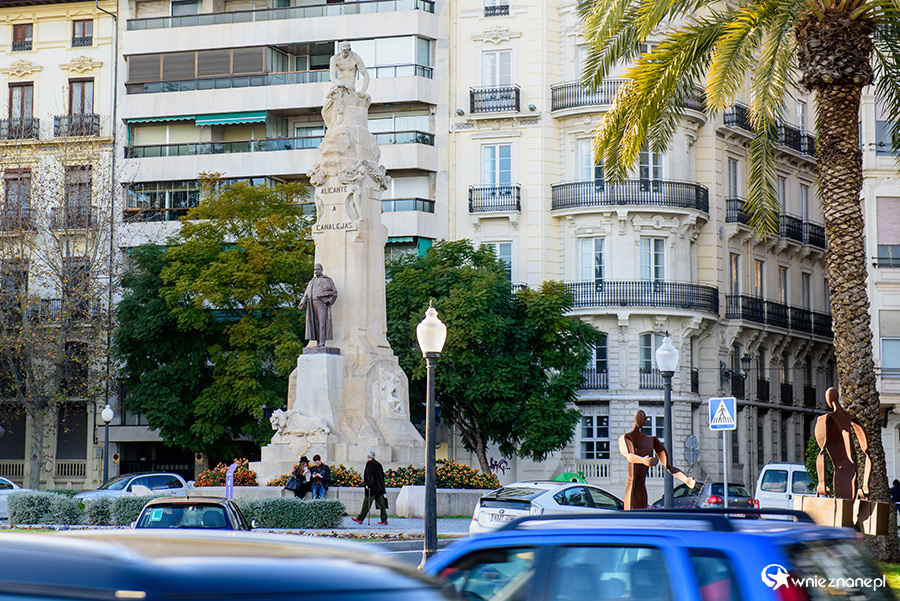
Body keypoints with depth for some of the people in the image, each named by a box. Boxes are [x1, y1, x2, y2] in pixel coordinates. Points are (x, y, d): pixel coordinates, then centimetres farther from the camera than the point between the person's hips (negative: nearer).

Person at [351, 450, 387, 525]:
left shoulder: (369, 463, -9)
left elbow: (370, 475, -18)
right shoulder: (378, 464, 13)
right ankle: (384, 520, 1)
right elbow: (382, 474, 15)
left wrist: (368, 485, -17)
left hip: (372, 488, -7)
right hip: (380, 487, 7)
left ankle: (360, 519, 8)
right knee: (381, 504, 4)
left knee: (366, 503, 1)